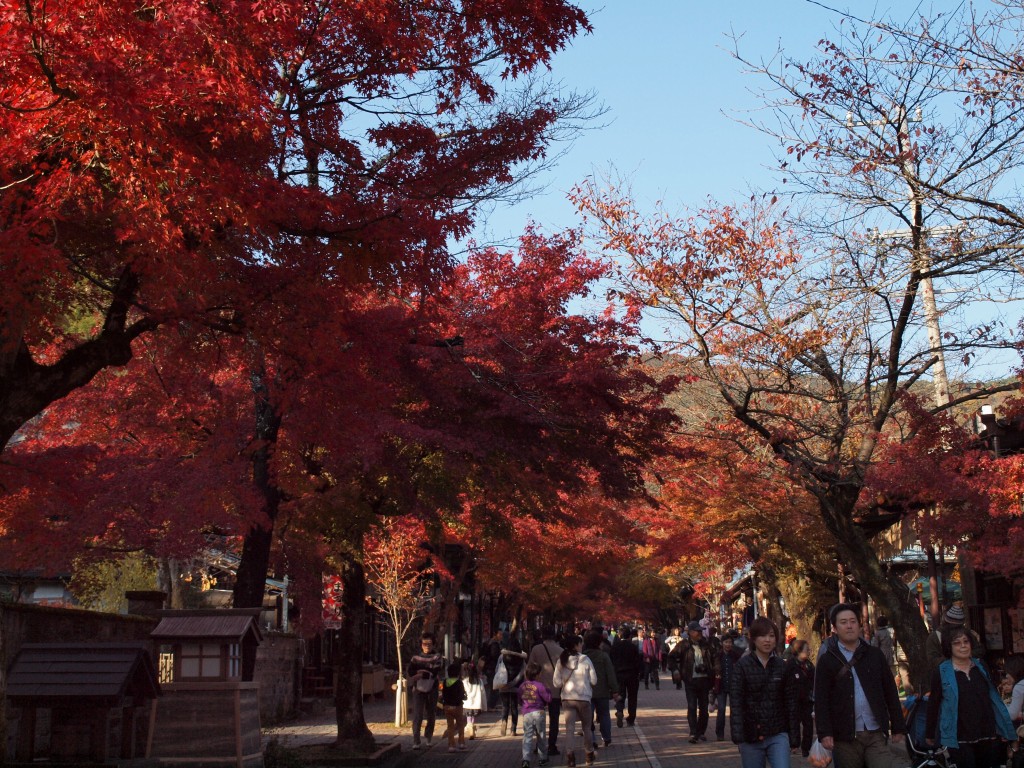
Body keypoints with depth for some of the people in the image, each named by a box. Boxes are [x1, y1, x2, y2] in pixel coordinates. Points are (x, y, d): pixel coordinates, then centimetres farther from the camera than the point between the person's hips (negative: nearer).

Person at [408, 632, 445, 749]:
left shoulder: (437, 657, 4)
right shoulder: (415, 658, 7)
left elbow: (436, 672, -10)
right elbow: (411, 672, -6)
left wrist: (421, 672, -10)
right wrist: (428, 672, -12)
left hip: (432, 690, 1)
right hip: (418, 689, -1)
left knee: (431, 715, 10)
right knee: (417, 715, -10)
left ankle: (428, 737, 31)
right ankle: (416, 741, -10)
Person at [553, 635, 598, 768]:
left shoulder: (561, 661, -1)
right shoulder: (585, 660, -7)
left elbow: (557, 682, -2)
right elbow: (593, 680, -3)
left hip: (567, 698, 1)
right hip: (583, 697, -1)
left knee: (569, 728, 1)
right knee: (586, 727, 15)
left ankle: (570, 756, -9)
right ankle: (589, 755, 24)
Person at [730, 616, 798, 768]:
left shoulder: (782, 666, 5)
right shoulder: (743, 666, -3)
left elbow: (790, 702, 9)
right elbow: (736, 702, -8)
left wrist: (793, 735, 7)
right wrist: (738, 736, -16)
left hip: (778, 735, 1)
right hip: (750, 737, -1)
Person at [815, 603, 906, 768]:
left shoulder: (874, 655, 9)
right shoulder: (827, 660, 1)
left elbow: (890, 692, 9)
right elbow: (821, 700, -4)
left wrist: (898, 727, 6)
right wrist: (825, 733, -13)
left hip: (876, 733, 1)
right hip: (845, 736, -1)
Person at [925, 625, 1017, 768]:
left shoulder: (981, 668, 8)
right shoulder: (941, 673, -4)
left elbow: (994, 698, 13)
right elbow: (933, 705, 1)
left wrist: (1004, 730, 11)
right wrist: (929, 735, 5)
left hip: (989, 737, 4)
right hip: (960, 741, -4)